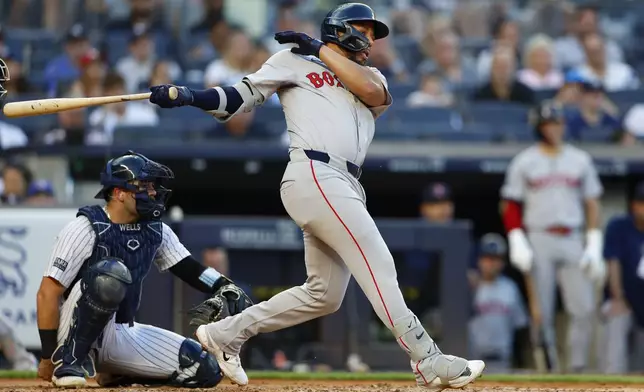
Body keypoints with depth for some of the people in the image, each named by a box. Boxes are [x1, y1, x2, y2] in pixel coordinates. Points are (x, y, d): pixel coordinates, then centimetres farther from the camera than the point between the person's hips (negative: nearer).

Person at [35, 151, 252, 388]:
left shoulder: (155, 230, 5)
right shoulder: (87, 229, -15)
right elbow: (48, 294, -15)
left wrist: (224, 287, -12)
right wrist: (48, 357, -17)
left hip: (122, 335, 7)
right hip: (75, 336, -7)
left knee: (205, 370, -5)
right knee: (111, 272, -35)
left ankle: (116, 375, 12)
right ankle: (70, 359, -20)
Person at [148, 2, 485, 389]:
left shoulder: (370, 78, 25)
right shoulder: (296, 60, 10)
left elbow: (371, 91, 1)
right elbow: (241, 98, 5)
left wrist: (320, 49, 4)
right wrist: (188, 96, -11)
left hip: (344, 188, 8)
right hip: (315, 175, -8)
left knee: (324, 295, 9)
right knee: (378, 266, -15)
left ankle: (227, 332, 19)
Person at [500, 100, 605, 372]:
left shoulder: (580, 160, 11)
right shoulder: (524, 162, 4)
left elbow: (591, 204, 13)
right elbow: (510, 206, 4)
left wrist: (594, 245, 3)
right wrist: (517, 243, -8)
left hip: (572, 241, 2)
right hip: (538, 242, -2)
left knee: (584, 307, -7)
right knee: (541, 310, -5)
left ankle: (578, 366, -1)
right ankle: (547, 367, 1)